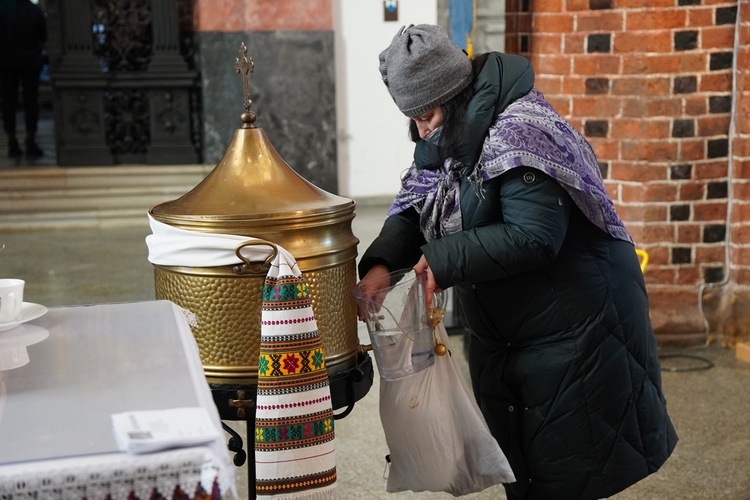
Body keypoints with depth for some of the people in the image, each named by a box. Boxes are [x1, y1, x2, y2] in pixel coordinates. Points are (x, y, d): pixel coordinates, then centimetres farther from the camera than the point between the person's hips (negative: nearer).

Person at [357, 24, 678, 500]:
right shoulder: (449, 140, 5)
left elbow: (532, 236, -29)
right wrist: (380, 263, -15)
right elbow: (412, 210, 5)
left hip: (571, 330, -8)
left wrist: (444, 260, -25)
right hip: (502, 335, 9)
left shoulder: (519, 131, -23)